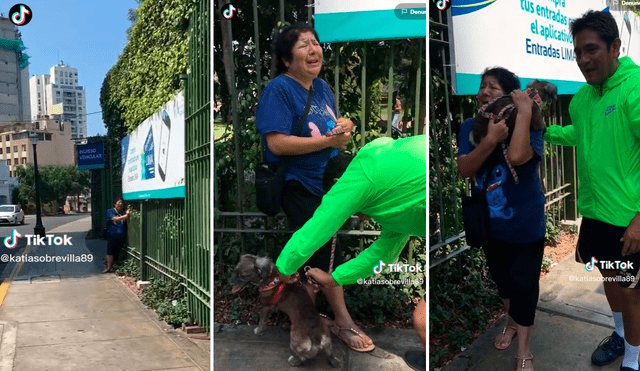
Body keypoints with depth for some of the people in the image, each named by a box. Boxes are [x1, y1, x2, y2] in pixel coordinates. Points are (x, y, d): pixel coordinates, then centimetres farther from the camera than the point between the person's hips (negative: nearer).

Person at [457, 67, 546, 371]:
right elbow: (464, 169, -19)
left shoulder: (529, 127, -17)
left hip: (524, 223, -4)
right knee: (500, 277, 22)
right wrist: (490, 139, -33)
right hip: (490, 222, 4)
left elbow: (517, 157, -40)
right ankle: (513, 321, 51)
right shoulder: (470, 127, -6)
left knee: (523, 283, 5)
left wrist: (524, 112, -32)